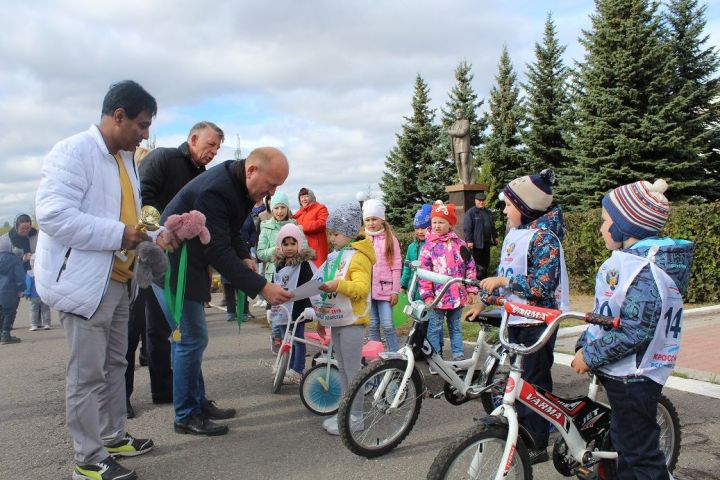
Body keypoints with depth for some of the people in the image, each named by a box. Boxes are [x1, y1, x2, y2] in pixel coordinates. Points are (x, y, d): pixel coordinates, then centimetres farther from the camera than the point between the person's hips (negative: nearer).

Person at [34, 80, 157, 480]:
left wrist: (146, 231, 4)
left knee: (115, 365, 18)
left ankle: (113, 436, 34)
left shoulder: (125, 158, 13)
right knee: (87, 374, 0)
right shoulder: (73, 152, -15)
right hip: (85, 281, -9)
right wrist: (118, 234, -25)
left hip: (117, 280, 9)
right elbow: (52, 214, -24)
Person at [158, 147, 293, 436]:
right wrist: (262, 287, -34)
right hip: (174, 268, -10)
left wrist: (244, 257, -5)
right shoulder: (214, 191, -30)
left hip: (188, 265, 10)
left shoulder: (236, 183, 0)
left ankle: (197, 403, 28)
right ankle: (186, 417, 9)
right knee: (191, 340, -5)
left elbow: (231, 231, 13)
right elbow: (218, 251, -33)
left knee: (190, 339, 16)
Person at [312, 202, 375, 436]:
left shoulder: (358, 257, -13)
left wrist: (338, 285, -35)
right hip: (337, 320, 9)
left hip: (352, 321, -9)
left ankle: (356, 417, 8)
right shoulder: (336, 256, 14)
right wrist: (322, 317, 23)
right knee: (342, 368, 16)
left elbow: (362, 288, -24)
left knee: (353, 369, -2)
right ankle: (346, 411, 27)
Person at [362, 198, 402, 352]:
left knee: (387, 325, -3)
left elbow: (396, 267, 1)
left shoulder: (390, 239, 2)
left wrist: (395, 291, -3)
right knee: (372, 326, 8)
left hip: (385, 288, -2)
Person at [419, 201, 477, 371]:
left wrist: (471, 290, 4)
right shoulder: (428, 246, -5)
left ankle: (459, 357, 25)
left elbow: (470, 267, 6)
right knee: (435, 329, 6)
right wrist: (427, 296, -13)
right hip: (437, 296, -2)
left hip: (457, 295, 2)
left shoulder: (460, 244, 3)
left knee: (455, 327, 15)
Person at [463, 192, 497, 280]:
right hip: (476, 243, -7)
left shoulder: (488, 213, 15)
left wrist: (495, 237, 21)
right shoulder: (470, 212, -7)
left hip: (486, 242, 7)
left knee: (486, 263, 12)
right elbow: (467, 228, -12)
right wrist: (469, 240, -17)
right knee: (477, 264, -3)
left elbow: (492, 226, 24)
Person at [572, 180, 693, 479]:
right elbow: (607, 315, 15)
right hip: (624, 372, 10)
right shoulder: (628, 259, 9)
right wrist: (585, 344, 9)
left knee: (640, 455, 2)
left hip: (634, 376, -10)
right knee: (626, 443, 23)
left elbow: (635, 330, -28)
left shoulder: (645, 269, -23)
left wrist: (591, 356, -20)